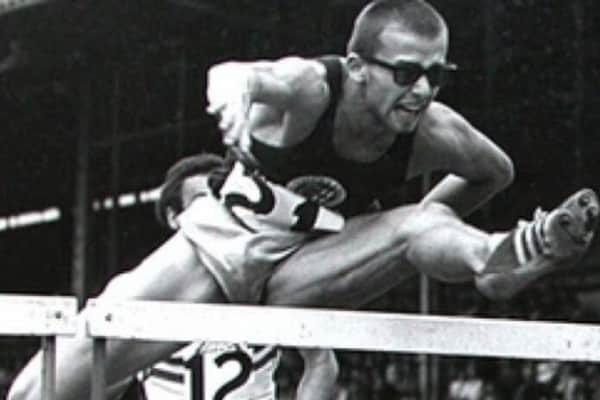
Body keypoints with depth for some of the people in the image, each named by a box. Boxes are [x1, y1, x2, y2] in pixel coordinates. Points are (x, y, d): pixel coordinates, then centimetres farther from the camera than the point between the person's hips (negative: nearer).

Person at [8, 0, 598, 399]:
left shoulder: (434, 133, -18)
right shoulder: (309, 87, -28)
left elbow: (496, 171, 6)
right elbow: (234, 76, -51)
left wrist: (424, 232, 3)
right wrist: (233, 89, -74)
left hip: (298, 271, 2)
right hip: (218, 242, -2)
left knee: (423, 224, -26)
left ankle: (504, 259, -54)